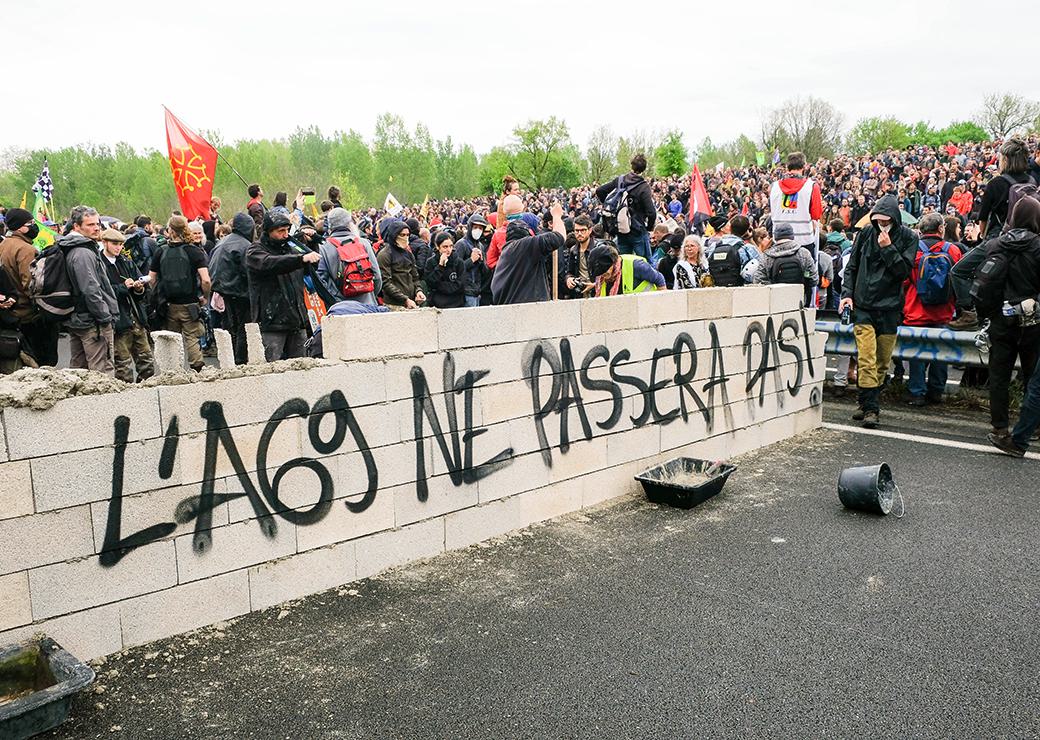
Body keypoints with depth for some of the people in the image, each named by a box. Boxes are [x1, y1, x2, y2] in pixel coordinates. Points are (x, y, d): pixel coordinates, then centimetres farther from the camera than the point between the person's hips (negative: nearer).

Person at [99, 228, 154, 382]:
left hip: (137, 318, 6)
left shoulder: (127, 262, 14)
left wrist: (139, 288, -5)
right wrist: (123, 287, -17)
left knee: (147, 361, 10)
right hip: (119, 321, -6)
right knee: (123, 364, 0)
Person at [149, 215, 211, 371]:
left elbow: (151, 279, 4)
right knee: (192, 338, 2)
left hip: (169, 305, 3)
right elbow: (205, 280, -16)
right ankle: (196, 369, -3)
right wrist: (205, 297, 0)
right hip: (190, 305, -2)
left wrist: (161, 295, 18)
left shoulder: (161, 251, 2)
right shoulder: (194, 251, -7)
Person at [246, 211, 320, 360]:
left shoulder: (289, 248, 17)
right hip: (271, 322, -6)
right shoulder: (255, 251, -3)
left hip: (297, 320, 6)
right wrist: (302, 258, -38)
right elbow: (271, 264, -25)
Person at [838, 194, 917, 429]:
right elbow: (851, 266, 11)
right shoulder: (866, 233, 5)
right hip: (863, 306, 0)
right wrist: (847, 293, 1)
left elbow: (904, 270, -7)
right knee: (867, 359, -10)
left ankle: (870, 404, 22)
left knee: (882, 362, 8)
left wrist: (888, 248, -14)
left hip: (889, 307, 1)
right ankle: (870, 408, -8)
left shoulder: (908, 237, 1)